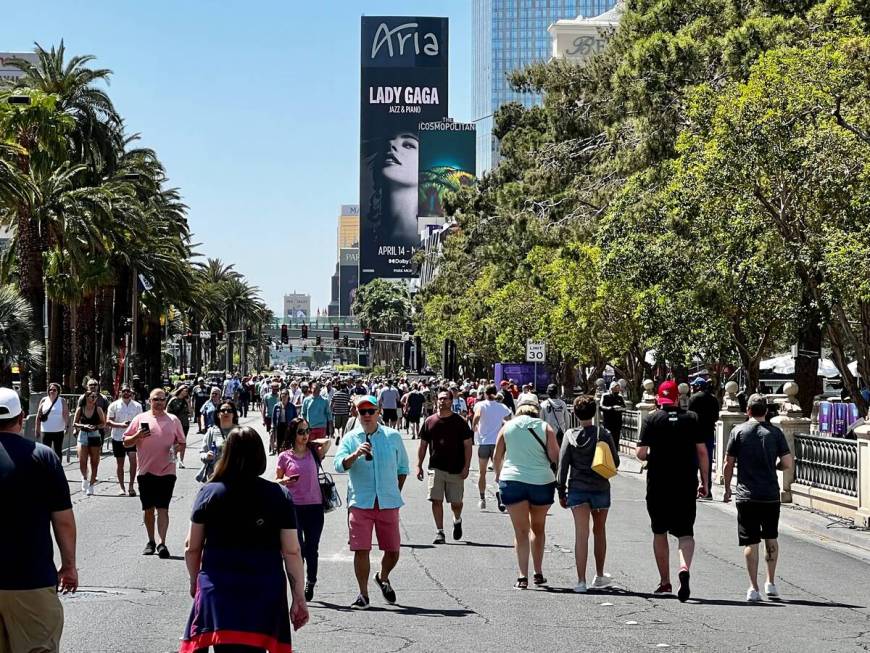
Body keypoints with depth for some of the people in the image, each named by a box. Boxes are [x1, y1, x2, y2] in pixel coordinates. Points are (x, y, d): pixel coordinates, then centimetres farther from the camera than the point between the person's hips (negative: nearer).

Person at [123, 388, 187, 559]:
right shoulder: (140, 419, 5)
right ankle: (151, 542, 22)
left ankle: (162, 543, -9)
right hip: (146, 471, 1)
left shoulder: (173, 420, 7)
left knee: (162, 508, -7)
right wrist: (137, 436, -12)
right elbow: (126, 442, 7)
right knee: (148, 509, 9)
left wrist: (177, 448, -8)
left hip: (166, 472, -1)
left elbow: (182, 443, 14)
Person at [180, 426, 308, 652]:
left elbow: (192, 547, 4)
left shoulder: (209, 493, -2)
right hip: (265, 594, 0)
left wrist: (195, 582, 22)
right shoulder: (280, 496, -3)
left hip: (218, 592, 0)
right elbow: (292, 552, -3)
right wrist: (299, 598, 6)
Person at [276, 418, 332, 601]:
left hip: (314, 506, 2)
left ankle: (310, 583, 26)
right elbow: (277, 480, 9)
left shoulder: (314, 453, 6)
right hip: (294, 507, -2)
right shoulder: (285, 457, 2)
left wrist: (310, 442, 2)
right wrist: (284, 481, -12)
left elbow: (328, 441, -10)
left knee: (311, 549, 8)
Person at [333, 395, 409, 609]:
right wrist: (356, 454, -28)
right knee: (361, 549, -4)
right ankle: (363, 594, 8)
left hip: (388, 503, 1)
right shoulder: (350, 439, 3)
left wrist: (396, 492, 11)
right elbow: (339, 465, -11)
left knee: (393, 550, 5)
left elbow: (402, 467, 16)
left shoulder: (393, 436, 7)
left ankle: (383, 578, 34)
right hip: (360, 502, -1)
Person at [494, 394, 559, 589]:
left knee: (521, 531, 2)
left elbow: (497, 457, 8)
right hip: (542, 482, 0)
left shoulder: (507, 427, 3)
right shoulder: (545, 428, -1)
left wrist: (498, 474, 26)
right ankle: (538, 573, 21)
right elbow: (555, 457, -6)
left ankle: (523, 576, -6)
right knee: (538, 528, 18)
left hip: (513, 480, 0)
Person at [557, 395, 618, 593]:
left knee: (581, 534, -2)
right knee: (599, 530, 18)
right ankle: (599, 576, 27)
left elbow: (563, 465, -3)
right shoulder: (604, 434, -4)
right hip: (601, 488, 1)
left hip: (577, 489, -1)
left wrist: (561, 492, 4)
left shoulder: (570, 436, -4)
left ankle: (581, 580, -9)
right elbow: (615, 462, 1)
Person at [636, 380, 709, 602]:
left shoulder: (651, 419, -3)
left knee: (660, 532, 14)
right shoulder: (692, 418, 2)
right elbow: (702, 451, 0)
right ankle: (684, 568, -24)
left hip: (658, 484, -1)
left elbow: (641, 454, -8)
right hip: (686, 484, 1)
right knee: (685, 532, 3)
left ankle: (664, 582, 20)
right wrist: (705, 481, 7)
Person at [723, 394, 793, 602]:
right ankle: (771, 583, 22)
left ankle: (753, 588, -2)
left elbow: (728, 465, 0)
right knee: (771, 538, 19)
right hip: (771, 495, 1)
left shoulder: (738, 431, -2)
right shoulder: (775, 432, 0)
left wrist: (727, 489, 13)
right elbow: (788, 463, -3)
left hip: (746, 496, -1)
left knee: (750, 542, 1)